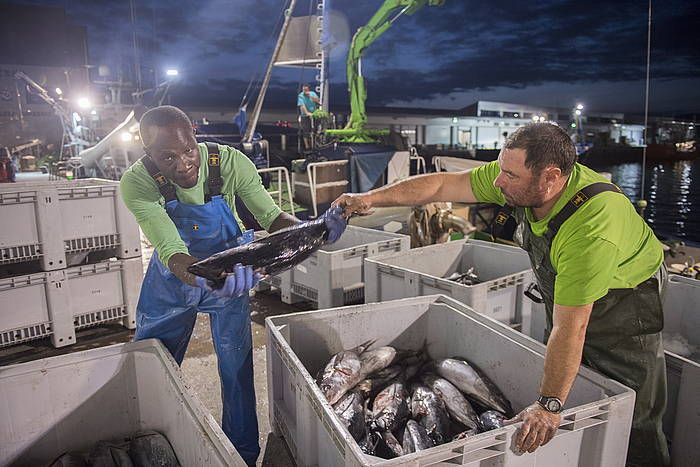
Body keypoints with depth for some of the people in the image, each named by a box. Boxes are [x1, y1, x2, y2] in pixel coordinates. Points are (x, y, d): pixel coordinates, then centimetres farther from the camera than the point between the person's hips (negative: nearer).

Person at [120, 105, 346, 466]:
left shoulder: (231, 162, -28)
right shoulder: (137, 183, -29)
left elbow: (270, 215, -20)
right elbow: (171, 252, -40)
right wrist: (206, 276, -61)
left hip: (231, 270, 0)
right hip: (172, 277, 1)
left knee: (237, 369, 5)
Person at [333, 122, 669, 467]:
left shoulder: (591, 229, -42)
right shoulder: (522, 182, -23)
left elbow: (570, 326, -41)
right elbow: (442, 185, -17)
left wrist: (549, 405, -37)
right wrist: (371, 198, -19)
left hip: (624, 302, -6)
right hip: (562, 295, 6)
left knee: (633, 417, -2)